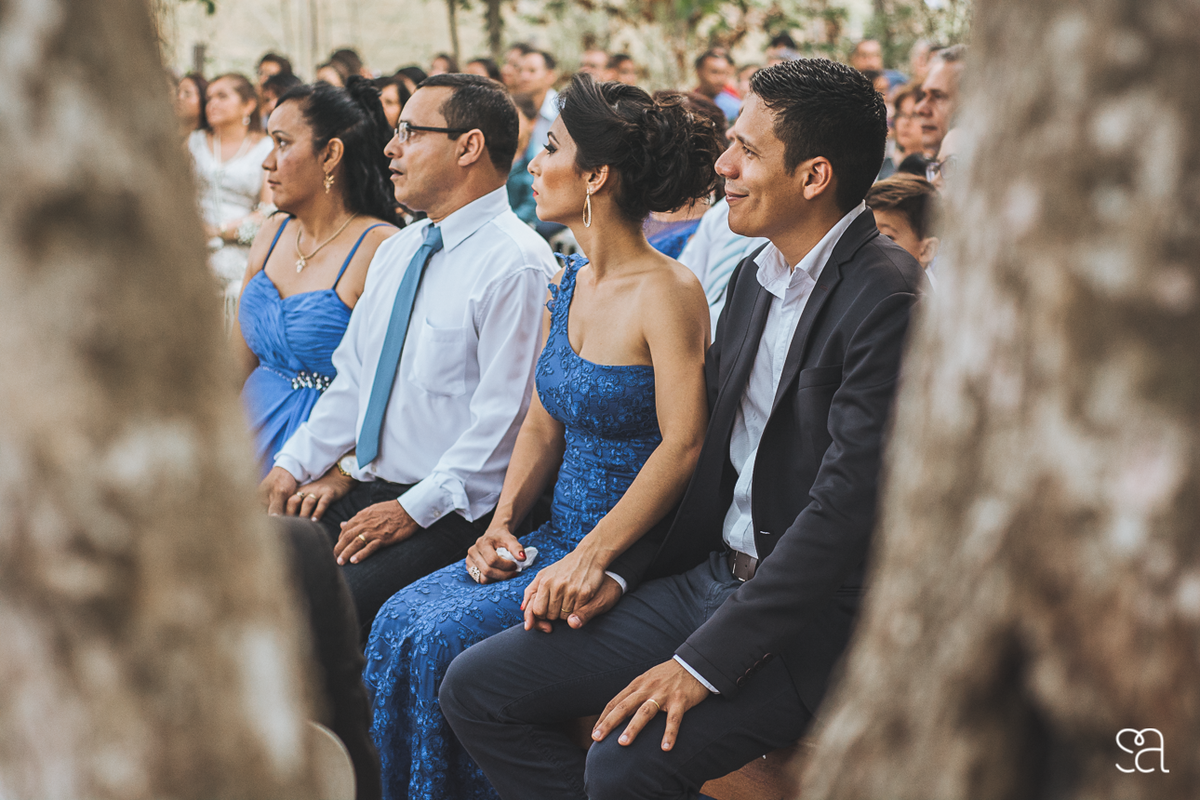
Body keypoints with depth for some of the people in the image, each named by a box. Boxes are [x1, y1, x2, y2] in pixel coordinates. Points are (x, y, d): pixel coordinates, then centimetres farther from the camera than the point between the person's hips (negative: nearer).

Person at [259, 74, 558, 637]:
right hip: (361, 491, 8)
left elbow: (503, 420, -18)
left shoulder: (516, 266, -13)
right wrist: (294, 466, 8)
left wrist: (415, 509, -19)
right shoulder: (395, 252, 16)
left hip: (449, 510, -8)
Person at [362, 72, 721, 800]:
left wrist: (592, 557, -26)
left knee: (448, 638, -20)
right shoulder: (568, 285, 10)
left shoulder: (668, 291, -16)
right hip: (560, 534, 8)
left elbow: (682, 445, -21)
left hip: (634, 551, -7)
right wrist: (504, 520, -1)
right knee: (402, 621, -8)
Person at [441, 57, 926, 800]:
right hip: (712, 575, 9)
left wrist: (705, 661, -24)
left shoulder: (887, 298, -18)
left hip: (814, 619, -8)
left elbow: (845, 508, -23)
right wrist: (619, 573, 4)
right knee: (476, 687, 0)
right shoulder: (756, 275, 11)